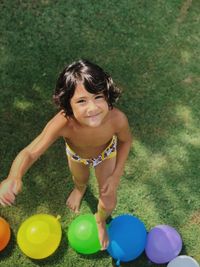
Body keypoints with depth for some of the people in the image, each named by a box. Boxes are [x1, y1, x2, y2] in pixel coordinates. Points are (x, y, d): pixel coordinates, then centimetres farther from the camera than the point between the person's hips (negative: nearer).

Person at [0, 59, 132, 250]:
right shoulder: (63, 123, -48)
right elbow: (30, 152, -47)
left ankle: (100, 221, 48)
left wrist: (116, 175, -18)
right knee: (79, 180, 32)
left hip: (105, 153, 0)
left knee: (109, 203, 9)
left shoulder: (117, 118, -44)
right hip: (76, 154, 0)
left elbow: (125, 141, -20)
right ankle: (80, 189, 74)